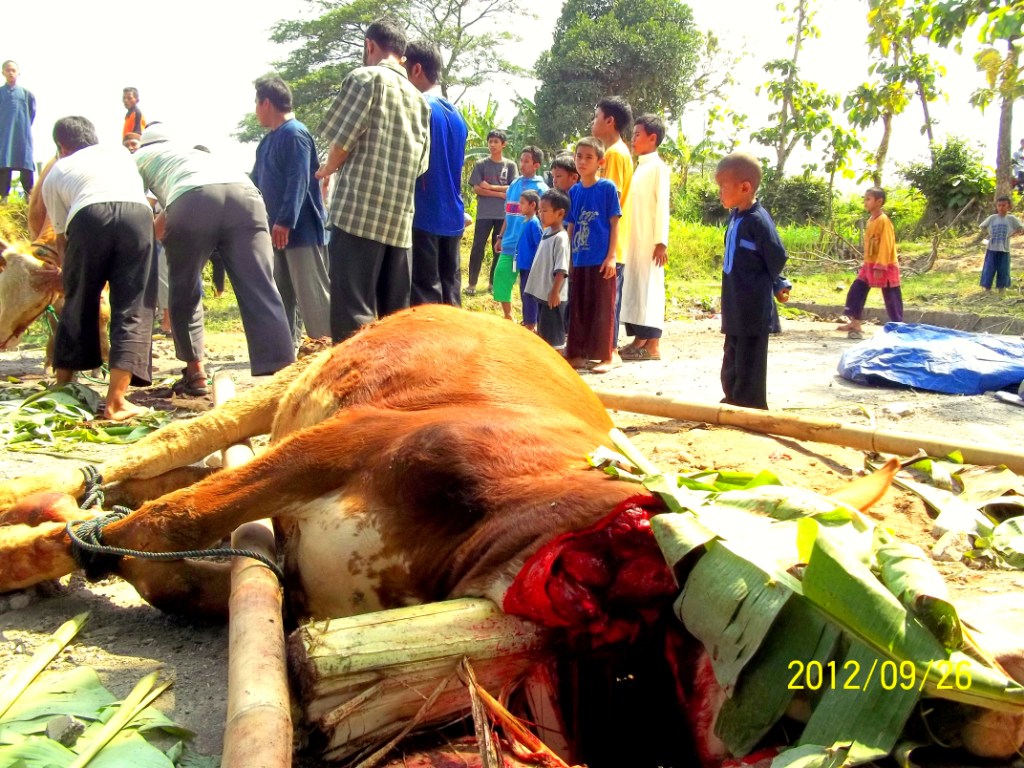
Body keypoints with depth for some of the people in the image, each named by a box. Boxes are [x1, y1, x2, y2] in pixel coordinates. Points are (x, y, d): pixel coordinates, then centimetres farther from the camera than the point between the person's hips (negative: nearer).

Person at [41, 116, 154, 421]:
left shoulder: (55, 174, 29)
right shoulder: (120, 153, 36)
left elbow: (62, 236, 28)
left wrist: (67, 268, 44)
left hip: (88, 217, -1)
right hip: (138, 213, 1)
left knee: (78, 302, 17)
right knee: (132, 308, 2)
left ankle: (61, 387, 28)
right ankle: (115, 402, -6)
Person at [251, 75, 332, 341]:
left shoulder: (294, 134, -12)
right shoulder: (269, 140, 17)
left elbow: (299, 182, -22)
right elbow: (256, 181, 26)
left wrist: (285, 221, -26)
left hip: (301, 229, -10)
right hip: (278, 230, 10)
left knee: (312, 293, -9)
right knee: (280, 295, 12)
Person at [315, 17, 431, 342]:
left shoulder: (365, 77, -1)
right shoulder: (419, 100, 18)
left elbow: (342, 141, -6)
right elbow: (420, 165, 15)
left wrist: (328, 168, 14)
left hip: (358, 212, -6)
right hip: (400, 220, 7)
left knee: (351, 314, -7)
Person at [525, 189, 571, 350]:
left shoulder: (560, 238, -17)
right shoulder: (546, 232, 10)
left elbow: (561, 269, -21)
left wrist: (555, 292, -22)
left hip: (552, 296, -9)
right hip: (542, 293, 9)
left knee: (554, 335, -1)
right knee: (543, 332, 17)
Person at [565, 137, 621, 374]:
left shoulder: (607, 188, -5)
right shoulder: (574, 192, 9)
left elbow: (614, 224, -6)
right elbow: (571, 227, 14)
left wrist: (611, 256, -11)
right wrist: (569, 258, 11)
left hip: (601, 261, -5)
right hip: (579, 260, 5)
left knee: (602, 308, 0)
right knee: (578, 308, 10)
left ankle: (607, 356, 7)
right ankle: (579, 354, 19)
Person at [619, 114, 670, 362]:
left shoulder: (658, 167, -6)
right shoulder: (640, 167, 16)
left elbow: (662, 205, -12)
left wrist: (661, 242, -17)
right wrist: (626, 238, 11)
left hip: (649, 241, -8)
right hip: (634, 240, 8)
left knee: (649, 288, -7)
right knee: (633, 287, 7)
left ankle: (653, 346, -6)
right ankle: (639, 340, 12)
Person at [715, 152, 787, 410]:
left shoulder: (758, 220, -19)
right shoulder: (734, 216, 7)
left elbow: (777, 258, -17)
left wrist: (761, 284, -5)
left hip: (753, 309, -9)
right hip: (735, 307, 9)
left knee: (748, 361, -1)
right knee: (732, 358, 18)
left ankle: (750, 406, 8)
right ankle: (734, 400, 30)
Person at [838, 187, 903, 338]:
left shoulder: (883, 220, -16)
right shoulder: (870, 220, 11)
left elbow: (886, 245, -20)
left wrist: (880, 266, -24)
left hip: (885, 267, -9)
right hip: (869, 265, 9)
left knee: (891, 298, -1)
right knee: (856, 291, 5)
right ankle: (855, 324, 9)